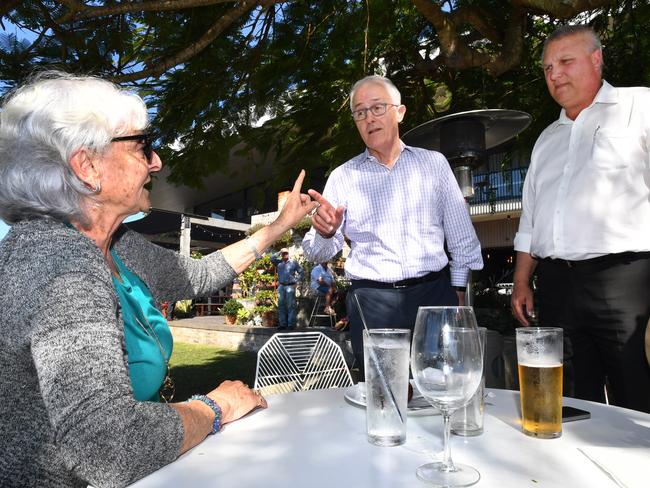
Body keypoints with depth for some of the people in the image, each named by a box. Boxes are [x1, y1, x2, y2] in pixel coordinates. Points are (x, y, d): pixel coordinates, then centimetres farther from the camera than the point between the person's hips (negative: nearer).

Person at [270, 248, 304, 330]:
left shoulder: (293, 262, 4)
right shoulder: (279, 262, 11)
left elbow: (301, 272, 5)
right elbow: (272, 259, -6)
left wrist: (296, 280, -3)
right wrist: (279, 253, -1)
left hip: (290, 286, -3)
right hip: (281, 286, 3)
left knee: (291, 306, -2)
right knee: (281, 305, 6)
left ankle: (291, 324, 2)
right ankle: (282, 324, 13)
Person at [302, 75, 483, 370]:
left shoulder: (434, 163, 9)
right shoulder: (342, 177, 7)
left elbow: (462, 239, 11)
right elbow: (317, 252, 2)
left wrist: (459, 292, 6)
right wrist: (326, 233, -20)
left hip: (434, 294, 1)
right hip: (372, 303, 0)